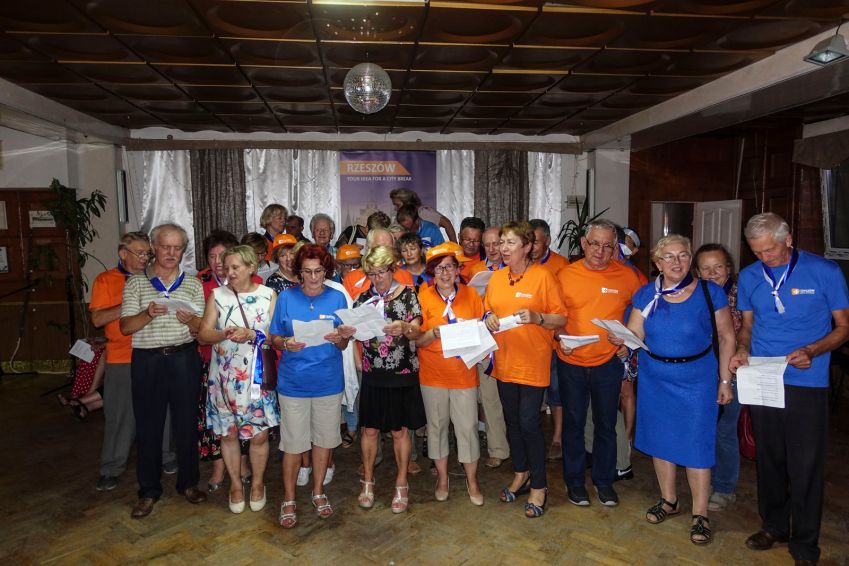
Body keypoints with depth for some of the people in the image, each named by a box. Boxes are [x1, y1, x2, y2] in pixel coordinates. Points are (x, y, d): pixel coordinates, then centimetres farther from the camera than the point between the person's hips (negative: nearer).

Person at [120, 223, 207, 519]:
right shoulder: (136, 283, 5)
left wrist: (190, 321, -17)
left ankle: (188, 482, 25)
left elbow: (202, 329, 5)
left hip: (184, 359, 1)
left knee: (186, 422, 8)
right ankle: (148, 490, 21)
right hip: (147, 361, -1)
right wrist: (148, 314, -21)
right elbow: (125, 327, -2)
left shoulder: (193, 284, 8)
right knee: (148, 425, 6)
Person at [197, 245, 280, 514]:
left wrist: (251, 335, -20)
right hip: (225, 376, 1)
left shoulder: (268, 295, 1)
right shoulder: (217, 295, 4)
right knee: (229, 433, 9)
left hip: (257, 376, -1)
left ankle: (257, 482, 27)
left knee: (259, 434, 3)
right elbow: (202, 335, -1)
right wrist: (224, 334, -20)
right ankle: (236, 484, 30)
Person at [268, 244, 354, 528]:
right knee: (293, 443, 4)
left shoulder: (337, 298, 1)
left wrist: (339, 339, -19)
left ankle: (318, 491, 33)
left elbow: (344, 345, 4)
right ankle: (289, 499, 23)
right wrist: (286, 344, -20)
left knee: (324, 439, 13)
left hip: (328, 381, 2)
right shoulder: (286, 298, -2)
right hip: (294, 382, -1)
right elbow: (273, 338, 2)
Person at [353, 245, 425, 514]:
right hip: (373, 374, 2)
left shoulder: (408, 294, -3)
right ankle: (368, 481, 28)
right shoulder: (364, 298, 4)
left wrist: (404, 327, -30)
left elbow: (416, 332, -8)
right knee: (369, 429, 9)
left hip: (403, 374, -2)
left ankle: (401, 484, 25)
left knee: (400, 430, 8)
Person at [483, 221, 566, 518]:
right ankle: (521, 473, 36)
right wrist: (489, 319, -5)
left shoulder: (542, 276, -8)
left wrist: (536, 318, -23)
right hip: (504, 360, 5)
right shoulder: (496, 277, 7)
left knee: (529, 424, -3)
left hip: (533, 362, -5)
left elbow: (561, 318, -6)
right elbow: (488, 312, 18)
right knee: (512, 420, 16)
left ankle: (539, 486, 17)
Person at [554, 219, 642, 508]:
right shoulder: (565, 275, -5)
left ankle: (604, 481, 33)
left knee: (606, 424, 14)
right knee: (573, 423, 12)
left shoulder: (626, 275, -4)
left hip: (608, 363, 0)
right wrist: (560, 338, -15)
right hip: (571, 363, 0)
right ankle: (574, 481, 29)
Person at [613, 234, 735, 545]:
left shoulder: (710, 292, -8)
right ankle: (669, 499, 32)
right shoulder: (646, 294, -2)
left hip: (697, 379, -3)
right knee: (660, 439, 13)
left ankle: (700, 514, 16)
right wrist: (620, 340, -29)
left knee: (696, 444, 0)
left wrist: (725, 380, -4)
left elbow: (726, 338, -2)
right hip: (655, 378, 3)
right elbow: (634, 335, -7)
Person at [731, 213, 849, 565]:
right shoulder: (749, 277, 5)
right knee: (769, 458, 15)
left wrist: (810, 351, -19)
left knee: (805, 466, 3)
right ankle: (774, 525, 33)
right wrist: (742, 350, -7)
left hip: (806, 383, -3)